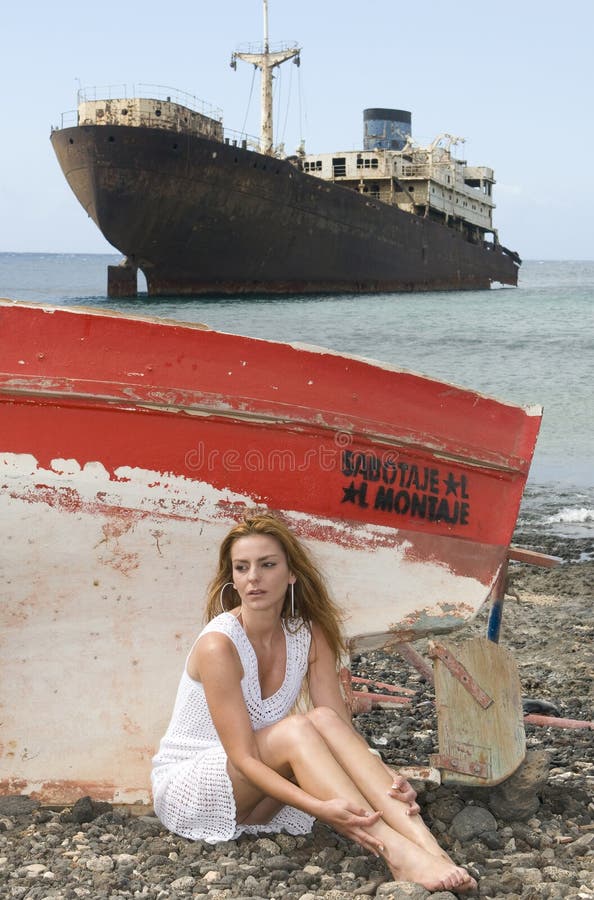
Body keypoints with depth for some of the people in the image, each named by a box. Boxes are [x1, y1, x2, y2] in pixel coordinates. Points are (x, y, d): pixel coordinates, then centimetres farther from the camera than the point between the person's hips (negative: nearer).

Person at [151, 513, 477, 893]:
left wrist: (388, 779, -29)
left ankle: (426, 845, -38)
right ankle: (398, 855, -42)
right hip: (187, 787, -5)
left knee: (324, 720, -24)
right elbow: (243, 758, -27)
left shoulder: (308, 634, -5)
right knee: (295, 729, -31)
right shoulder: (219, 645, -23)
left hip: (256, 793, 5)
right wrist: (321, 809, -39)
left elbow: (342, 729, -10)